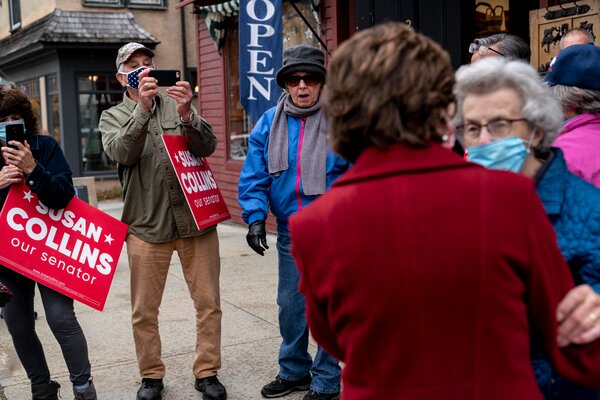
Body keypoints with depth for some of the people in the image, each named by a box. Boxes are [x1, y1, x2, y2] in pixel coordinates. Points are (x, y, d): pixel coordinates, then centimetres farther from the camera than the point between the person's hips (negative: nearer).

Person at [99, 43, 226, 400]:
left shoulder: (177, 104, 9)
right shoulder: (113, 117, 7)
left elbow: (208, 146, -5)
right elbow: (122, 152, -15)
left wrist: (186, 114, -24)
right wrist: (143, 107, -27)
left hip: (196, 219, 1)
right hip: (147, 225, -1)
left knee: (209, 303, 5)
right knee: (145, 310, 8)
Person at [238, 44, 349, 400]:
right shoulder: (269, 123, 3)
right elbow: (254, 176, 4)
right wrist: (255, 217, -7)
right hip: (290, 234, 4)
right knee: (290, 305, 16)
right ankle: (294, 371, 35)